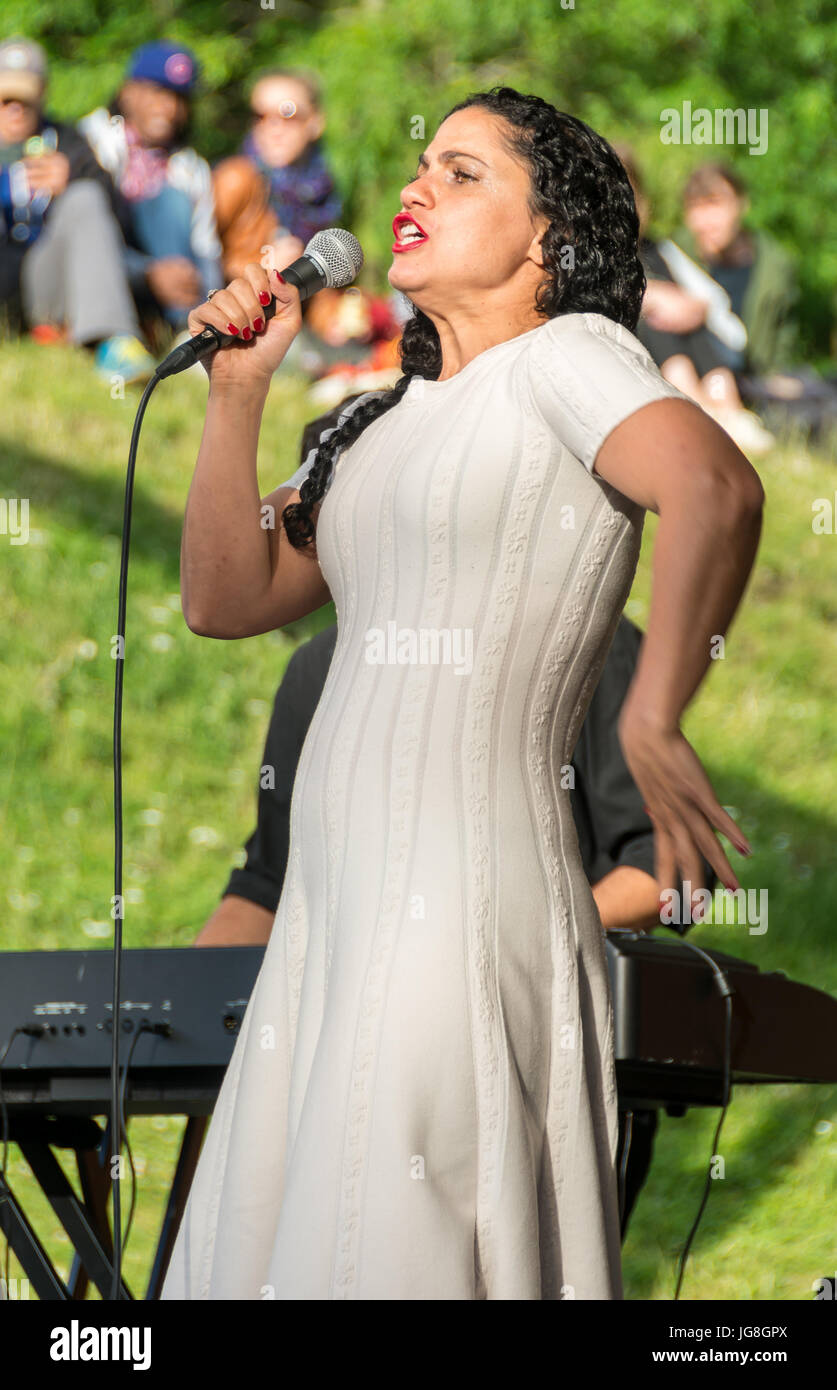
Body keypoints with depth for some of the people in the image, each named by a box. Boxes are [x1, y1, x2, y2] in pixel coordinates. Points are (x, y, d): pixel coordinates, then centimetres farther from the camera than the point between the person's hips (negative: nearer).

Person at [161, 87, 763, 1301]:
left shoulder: (566, 357, -5)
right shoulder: (389, 423, 20)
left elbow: (715, 487, -24)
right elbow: (225, 599, 18)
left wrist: (651, 724, -23)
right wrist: (237, 393, 11)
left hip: (465, 894, -8)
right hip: (334, 906, 8)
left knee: (386, 1258, -7)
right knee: (270, 1254, 9)